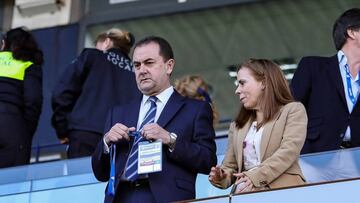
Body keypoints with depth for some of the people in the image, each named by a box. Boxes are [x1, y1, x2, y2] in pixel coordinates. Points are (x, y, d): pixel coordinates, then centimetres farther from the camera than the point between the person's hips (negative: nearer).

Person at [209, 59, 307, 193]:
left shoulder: (293, 110, 10)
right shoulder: (237, 126, 27)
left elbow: (289, 151, -5)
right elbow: (230, 167, 24)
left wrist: (255, 177, -16)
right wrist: (221, 177, -1)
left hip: (283, 193, -4)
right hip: (245, 195, 4)